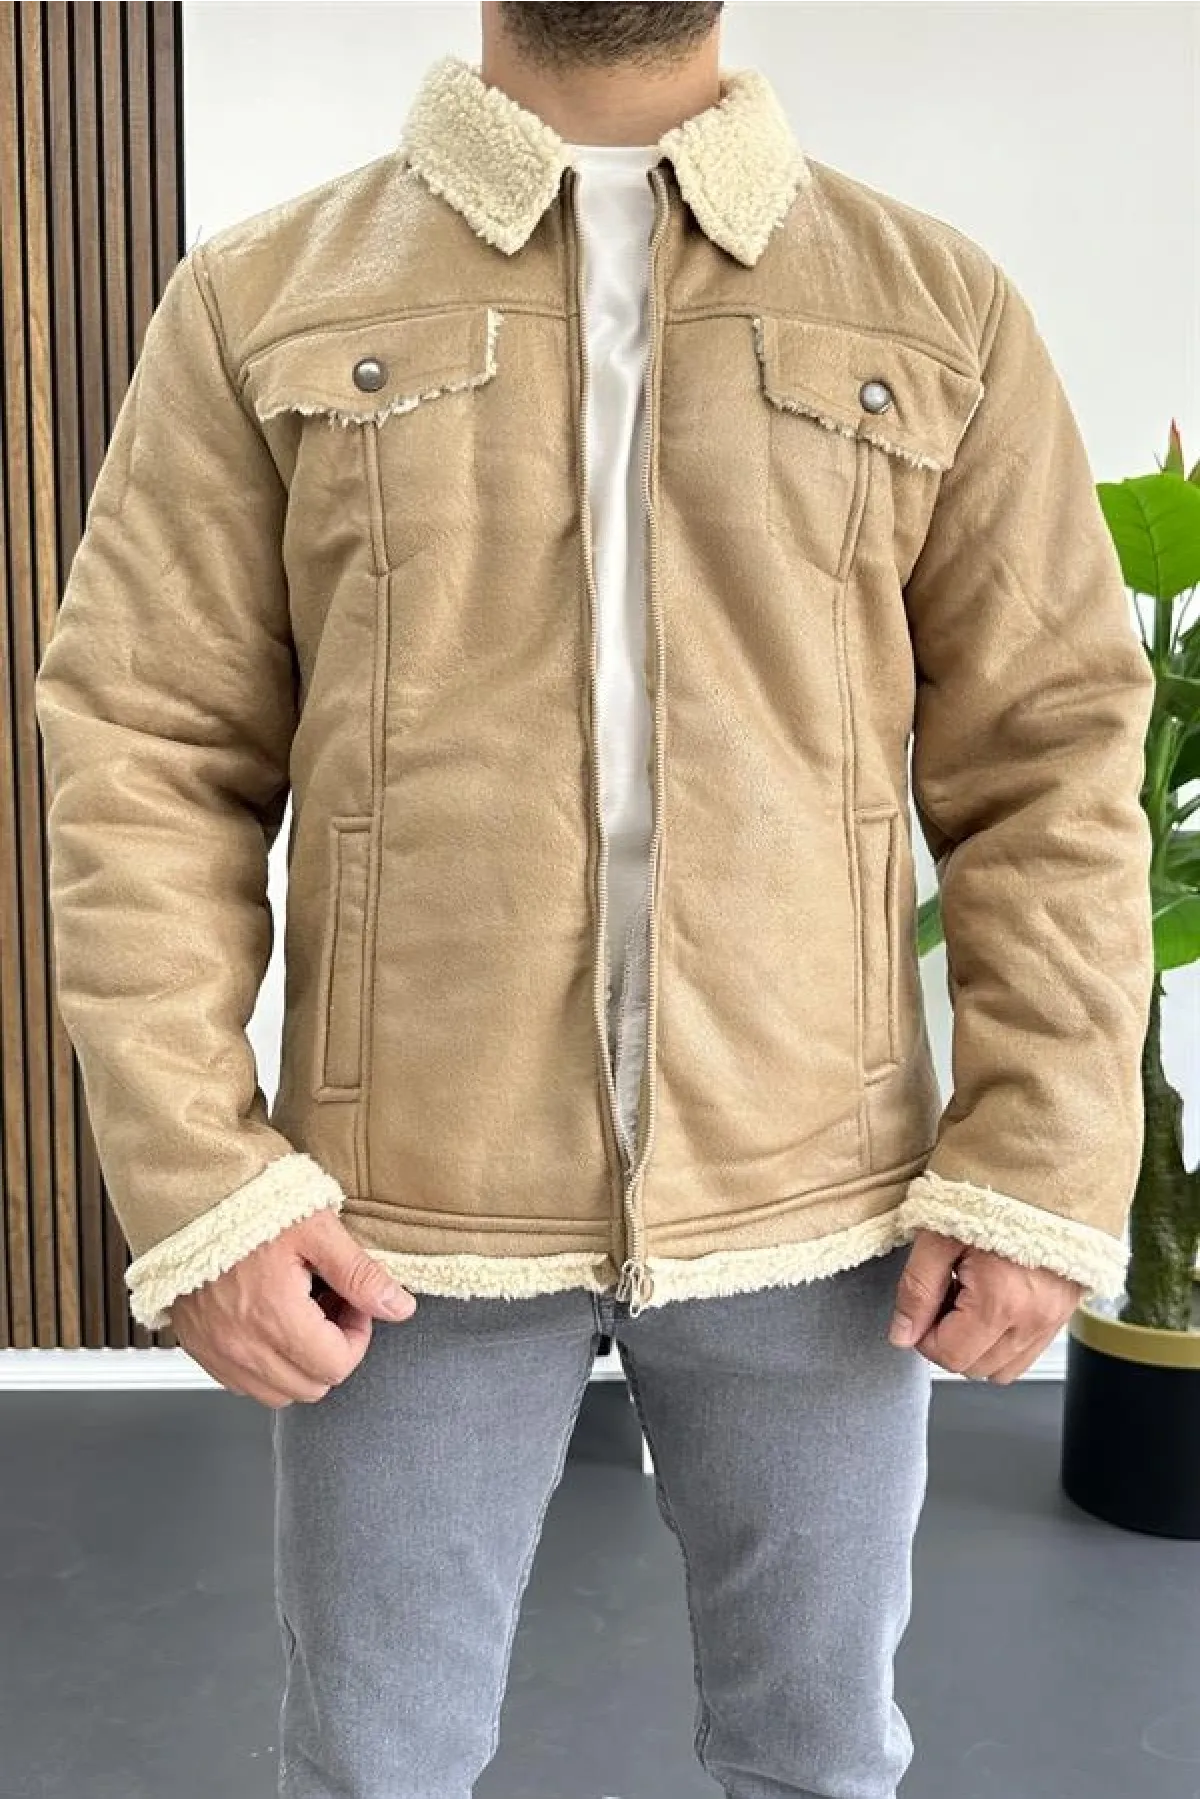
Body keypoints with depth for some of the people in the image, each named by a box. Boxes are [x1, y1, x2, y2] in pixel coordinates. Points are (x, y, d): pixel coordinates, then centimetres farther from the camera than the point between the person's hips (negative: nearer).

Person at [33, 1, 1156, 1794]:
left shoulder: (941, 303, 5)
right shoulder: (260, 299, 3)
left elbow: (1053, 758, 2)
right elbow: (148, 752, -1)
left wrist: (1043, 1169, -6)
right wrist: (198, 1178, -10)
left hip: (820, 1205, 1)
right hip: (413, 1211, 0)